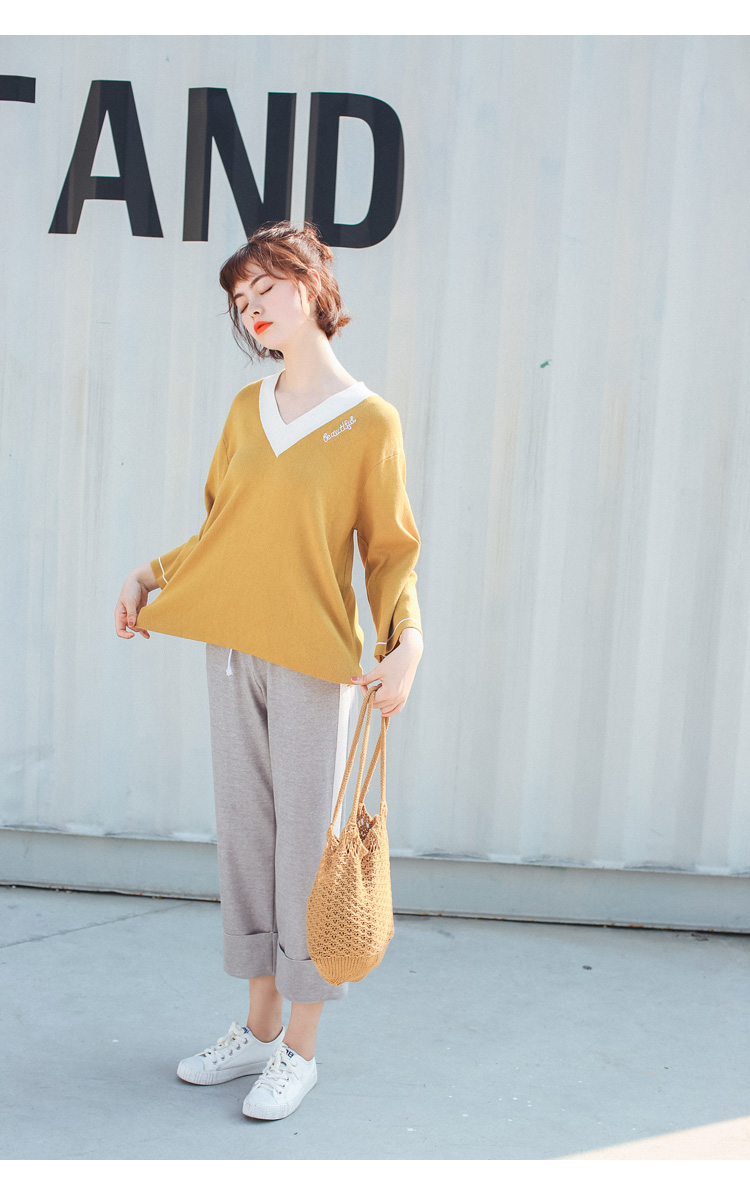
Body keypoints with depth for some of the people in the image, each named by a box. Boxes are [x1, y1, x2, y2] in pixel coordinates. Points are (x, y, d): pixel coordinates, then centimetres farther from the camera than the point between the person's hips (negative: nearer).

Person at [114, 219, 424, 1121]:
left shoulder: (370, 422, -5)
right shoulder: (246, 410, 10)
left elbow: (391, 552, -4)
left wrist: (406, 640, -18)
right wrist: (152, 575, 7)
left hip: (315, 660, -5)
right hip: (232, 650, 5)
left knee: (306, 843, 2)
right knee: (246, 835, 12)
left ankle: (300, 1049, 17)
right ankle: (259, 1027, 27)